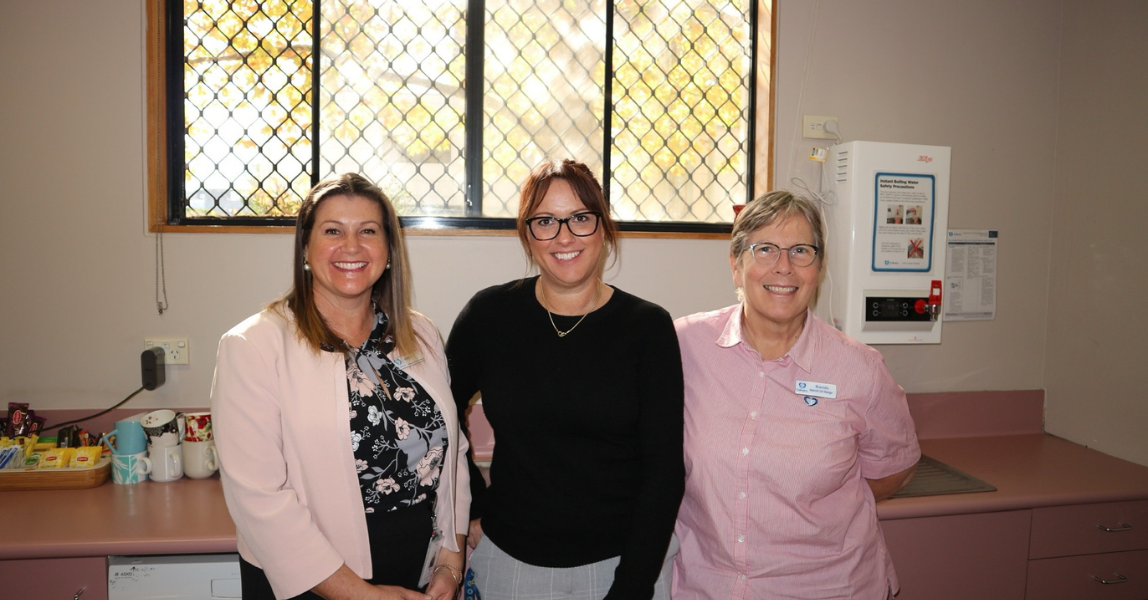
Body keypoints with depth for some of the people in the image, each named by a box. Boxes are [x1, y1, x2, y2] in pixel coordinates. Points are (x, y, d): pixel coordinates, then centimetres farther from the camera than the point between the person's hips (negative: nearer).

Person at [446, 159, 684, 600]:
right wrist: (472, 510, 4)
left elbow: (664, 469, -10)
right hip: (509, 559, 2)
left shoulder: (647, 326, -8)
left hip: (624, 559, -1)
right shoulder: (490, 314, -6)